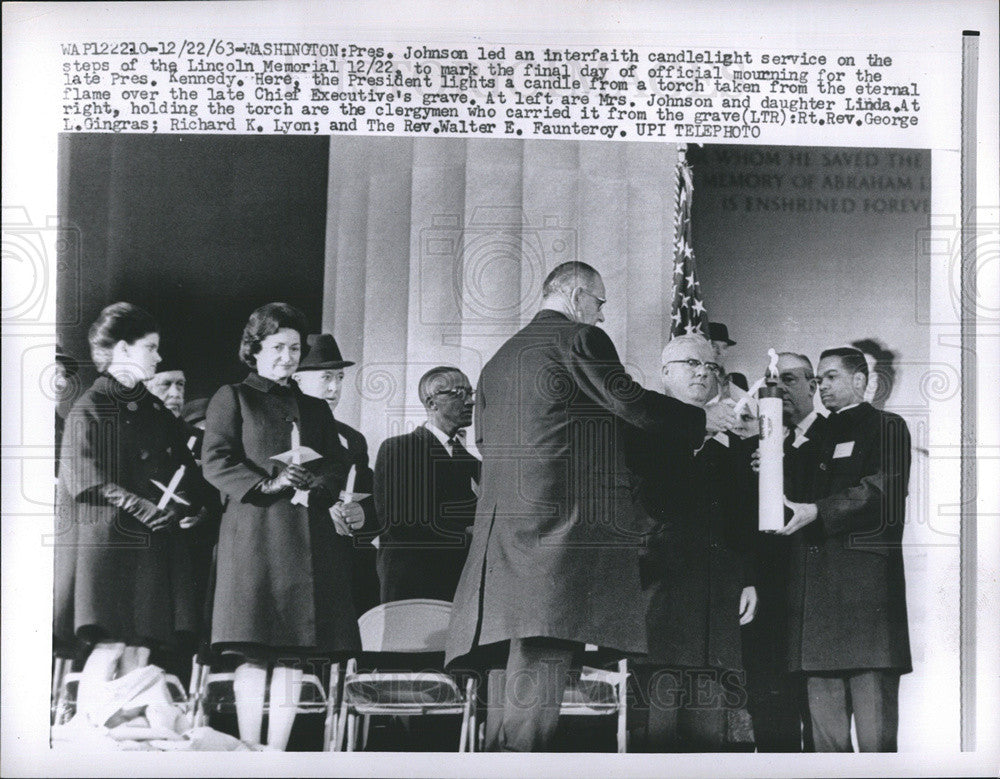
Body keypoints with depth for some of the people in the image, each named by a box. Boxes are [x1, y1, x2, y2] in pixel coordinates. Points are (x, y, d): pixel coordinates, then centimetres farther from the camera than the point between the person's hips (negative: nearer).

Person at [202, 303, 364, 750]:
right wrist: (266, 485, -14)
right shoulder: (232, 398, 12)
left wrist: (314, 482, -8)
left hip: (310, 539, 4)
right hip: (255, 534, -4)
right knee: (253, 653, -8)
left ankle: (277, 752, 4)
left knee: (294, 655, 0)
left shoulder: (315, 409, 25)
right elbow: (215, 460, 0)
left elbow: (339, 466, 14)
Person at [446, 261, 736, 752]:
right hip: (563, 522, -8)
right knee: (542, 659, -11)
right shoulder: (580, 339, -1)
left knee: (513, 670, 9)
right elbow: (630, 402, -6)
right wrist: (703, 419, 6)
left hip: (502, 525, 9)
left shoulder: (499, 359, 23)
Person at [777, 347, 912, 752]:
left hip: (866, 578, -6)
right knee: (822, 701, 5)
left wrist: (816, 512, -18)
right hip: (816, 581, 6)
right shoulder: (818, 436, 25)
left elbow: (881, 491, -10)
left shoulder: (887, 427, 5)